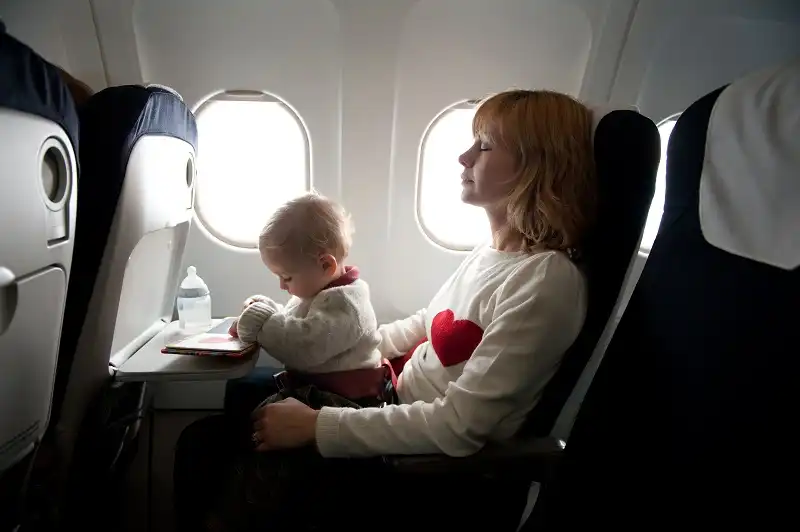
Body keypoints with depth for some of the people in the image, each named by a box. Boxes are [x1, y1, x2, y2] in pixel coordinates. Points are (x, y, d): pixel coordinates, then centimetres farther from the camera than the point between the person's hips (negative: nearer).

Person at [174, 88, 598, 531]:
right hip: (398, 409, 8)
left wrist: (318, 426, -22)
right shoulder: (491, 250, 3)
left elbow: (459, 427, -26)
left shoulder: (546, 280, -24)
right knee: (207, 436, 8)